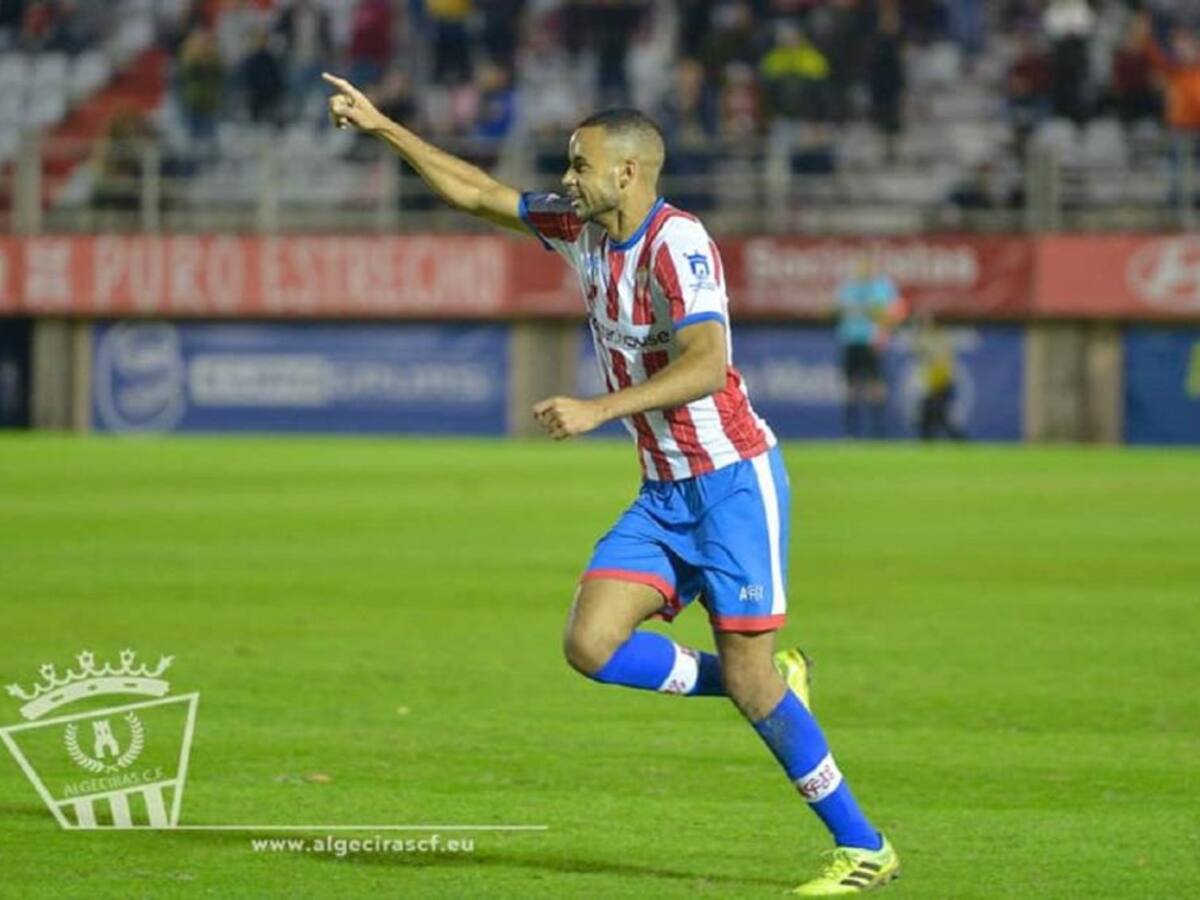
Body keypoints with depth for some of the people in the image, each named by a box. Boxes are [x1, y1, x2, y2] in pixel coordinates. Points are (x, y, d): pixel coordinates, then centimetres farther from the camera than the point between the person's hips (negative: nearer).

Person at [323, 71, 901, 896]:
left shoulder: (677, 244, -18)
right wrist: (381, 125, 17)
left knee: (750, 682, -11)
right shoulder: (584, 227, 7)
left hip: (734, 480, -8)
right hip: (664, 494, 8)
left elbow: (705, 365, -31)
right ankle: (768, 680, 11)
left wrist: (598, 411, -35)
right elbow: (478, 193, 18)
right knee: (591, 645, -9)